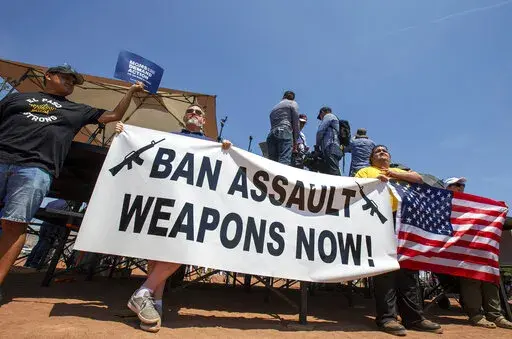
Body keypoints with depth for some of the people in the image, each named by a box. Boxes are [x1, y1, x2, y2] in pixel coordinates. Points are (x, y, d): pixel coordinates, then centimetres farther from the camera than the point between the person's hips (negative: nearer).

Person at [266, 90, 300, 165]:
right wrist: (295, 141, 7)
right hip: (284, 133, -5)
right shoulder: (293, 103, 17)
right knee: (284, 162, -20)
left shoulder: (274, 108, 32)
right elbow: (295, 123, 6)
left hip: (271, 136, 6)